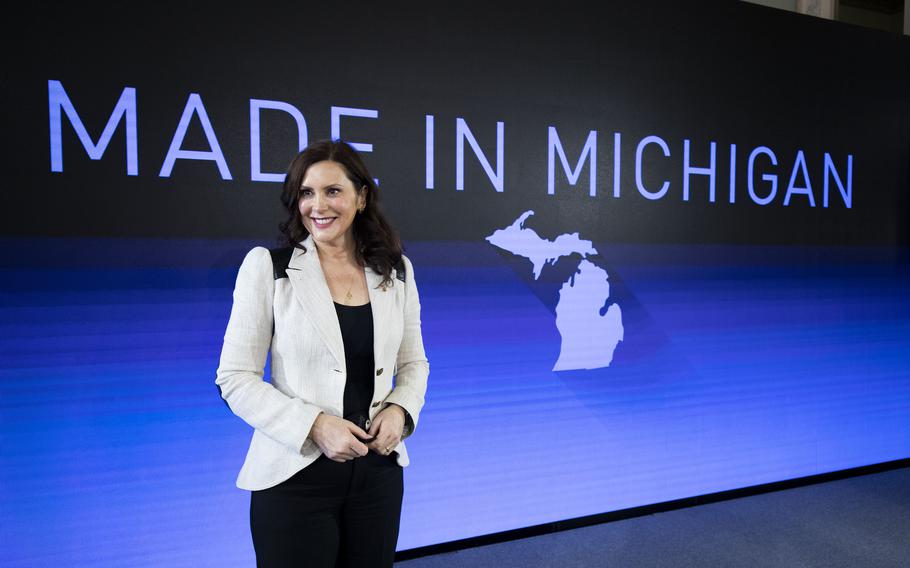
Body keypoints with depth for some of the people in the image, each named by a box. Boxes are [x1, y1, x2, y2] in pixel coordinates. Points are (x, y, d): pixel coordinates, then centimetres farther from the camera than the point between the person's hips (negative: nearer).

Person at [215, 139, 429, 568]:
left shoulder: (396, 271, 3)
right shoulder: (267, 266, -7)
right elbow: (235, 379, -8)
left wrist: (399, 410, -9)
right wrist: (315, 425, -19)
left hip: (378, 467, 4)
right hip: (295, 473, -3)